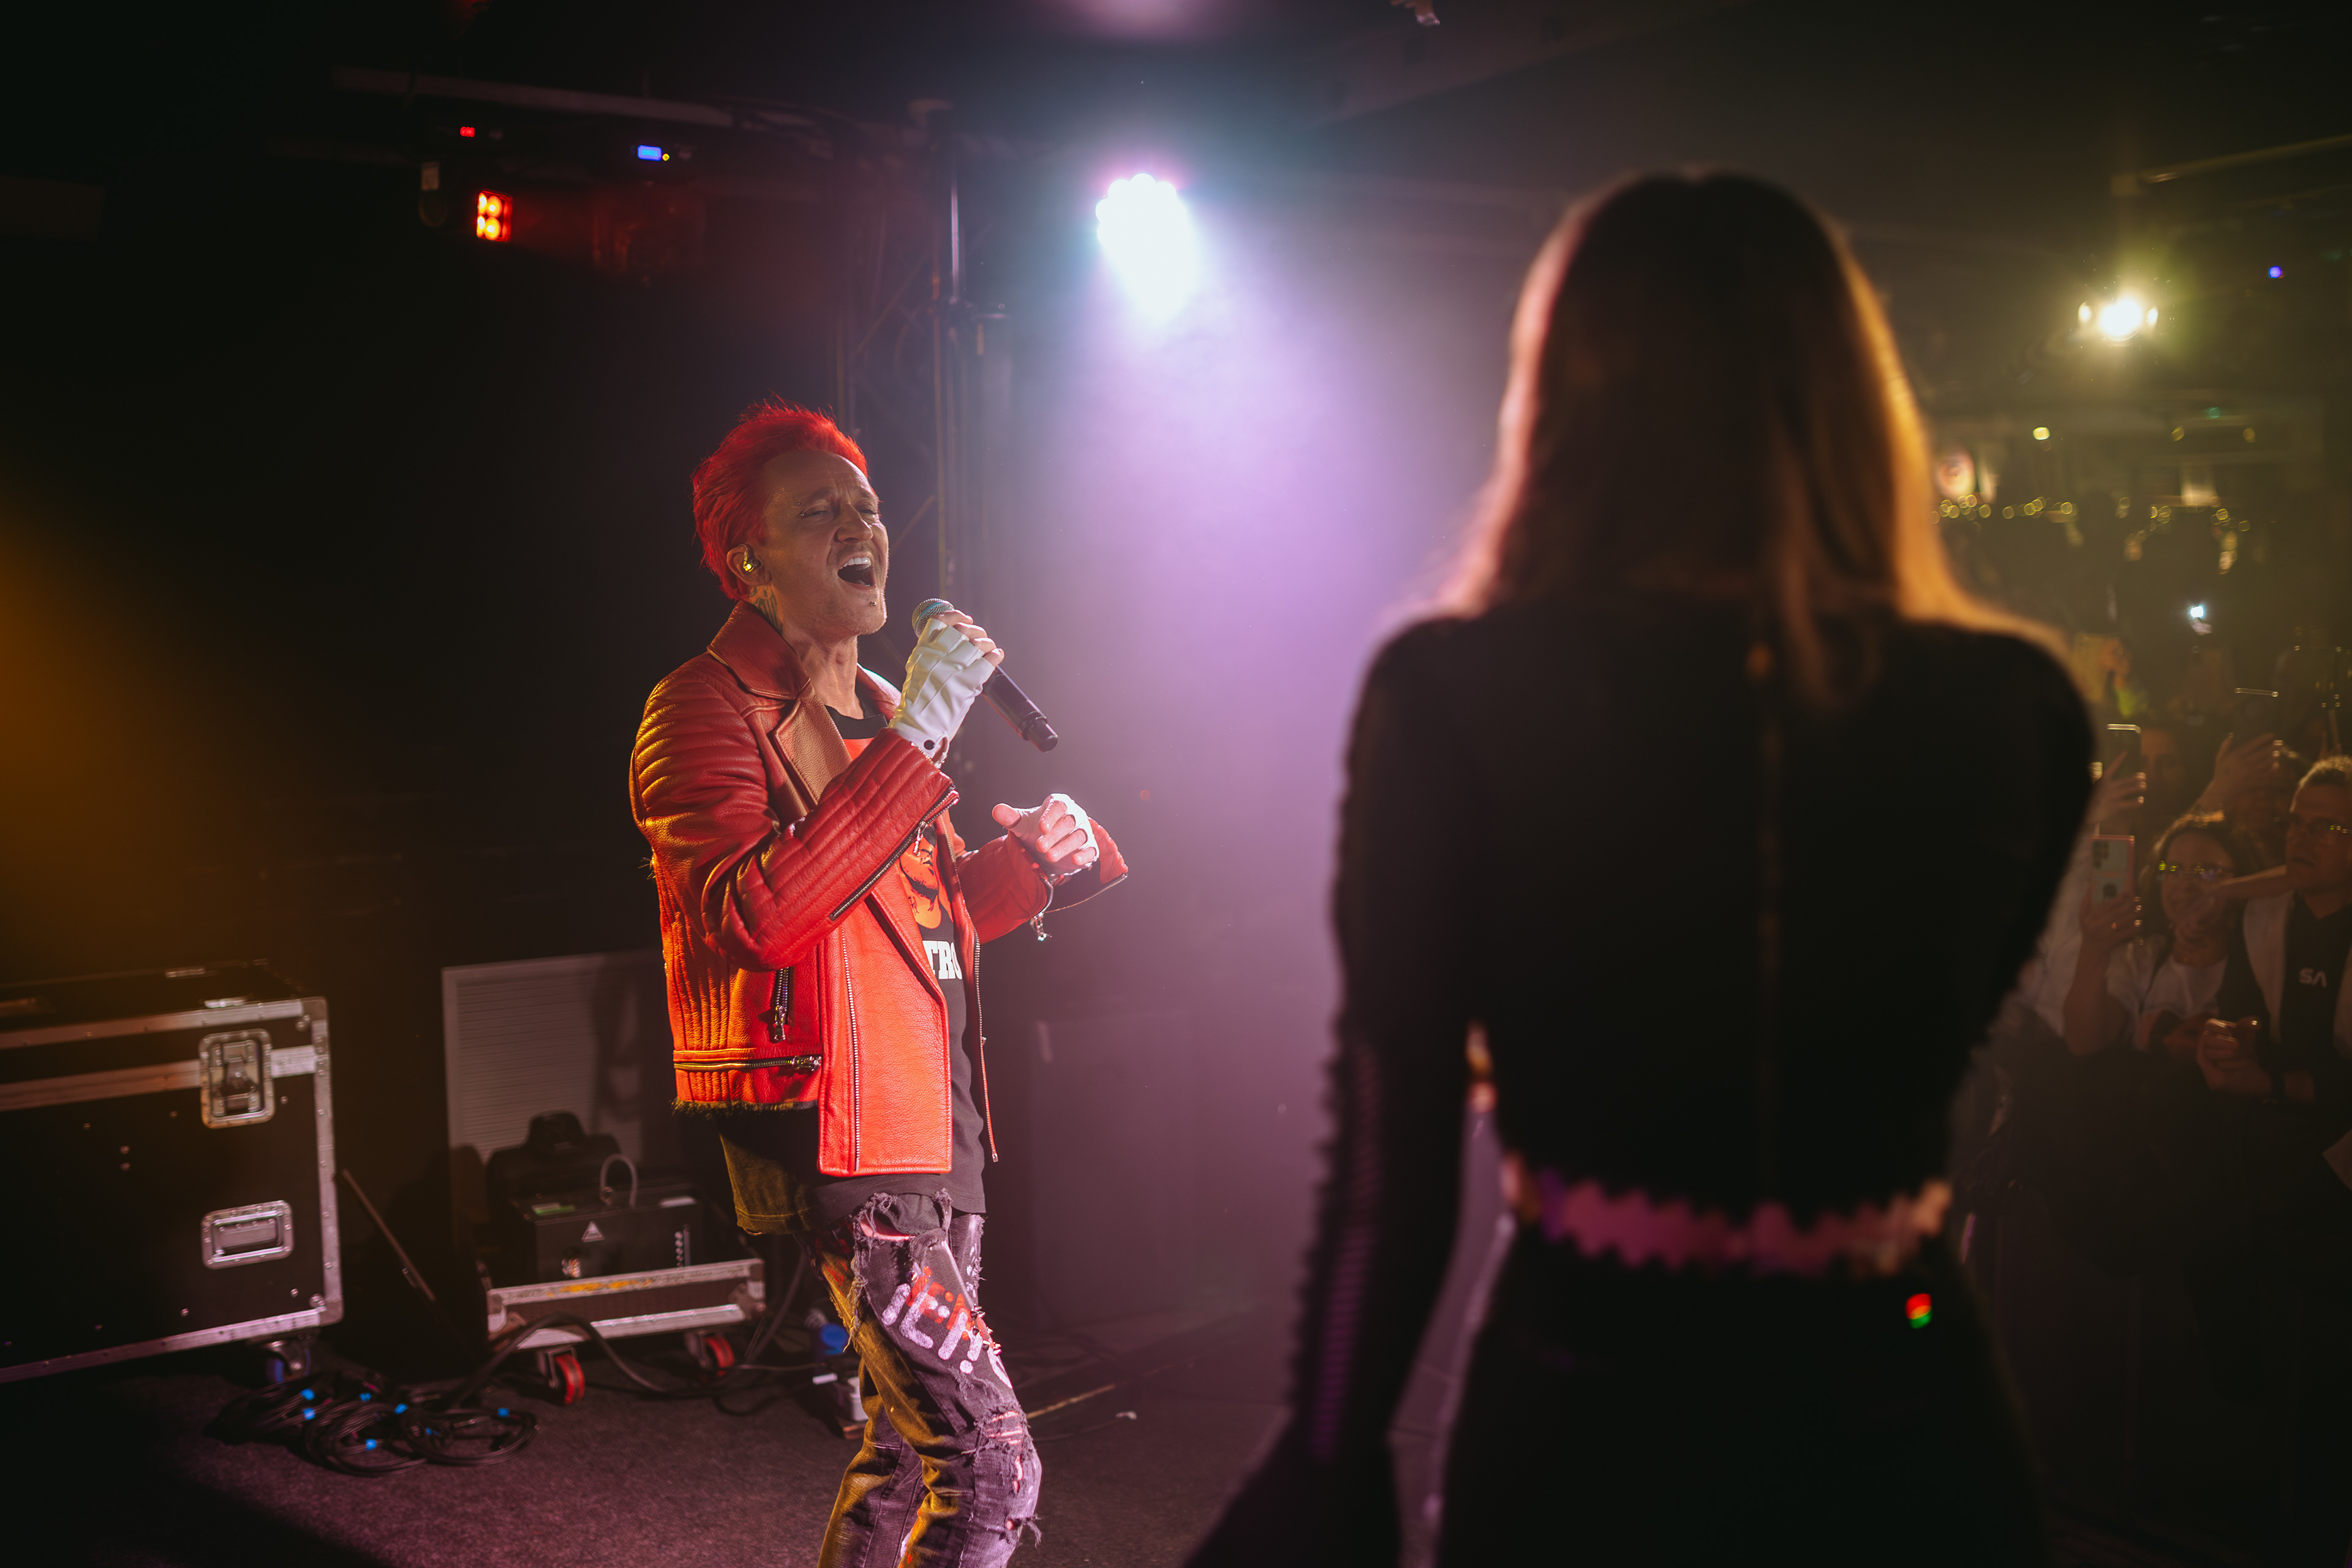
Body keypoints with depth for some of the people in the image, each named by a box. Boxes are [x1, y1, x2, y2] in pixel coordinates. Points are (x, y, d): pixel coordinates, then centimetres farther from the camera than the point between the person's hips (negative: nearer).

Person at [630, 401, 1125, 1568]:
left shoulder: (884, 712, 18)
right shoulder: (705, 706, -9)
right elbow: (754, 912, -26)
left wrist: (1034, 852, 6)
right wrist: (914, 740, -27)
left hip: (937, 1128, 9)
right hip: (832, 1138, -9)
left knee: (914, 1437, 18)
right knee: (992, 1465, -12)